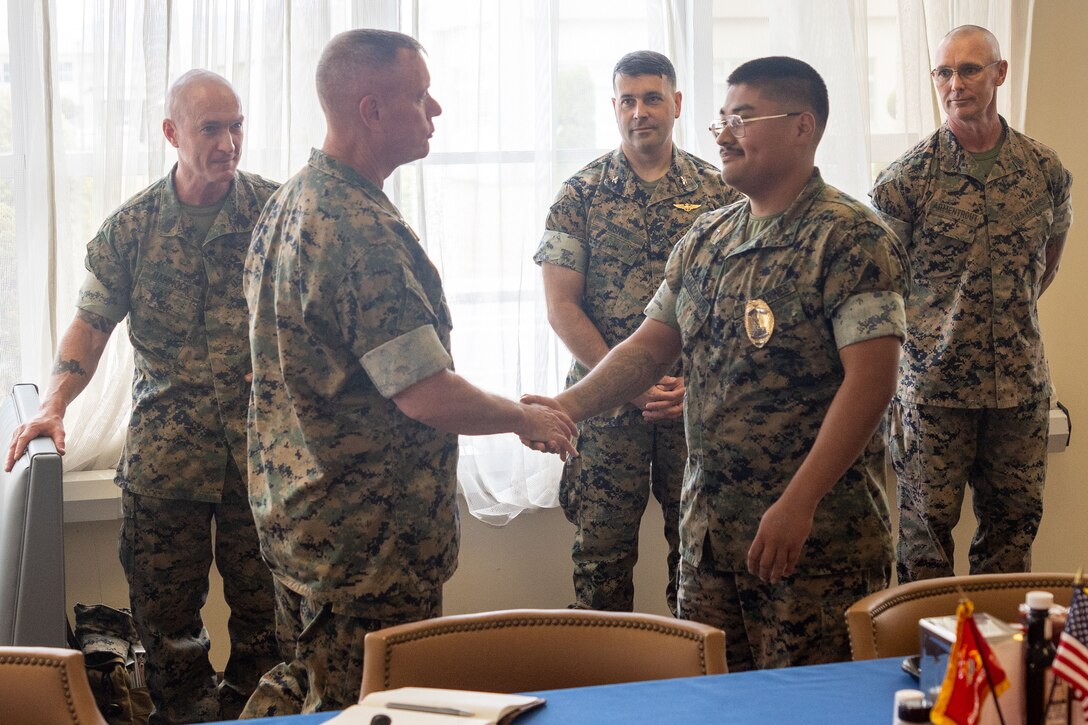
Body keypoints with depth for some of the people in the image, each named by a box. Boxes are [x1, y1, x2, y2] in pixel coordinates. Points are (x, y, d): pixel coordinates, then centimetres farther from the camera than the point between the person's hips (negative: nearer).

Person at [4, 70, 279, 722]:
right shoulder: (132, 226, 4)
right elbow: (92, 322, 5)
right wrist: (55, 404, -8)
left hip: (261, 442, -1)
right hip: (163, 445, 2)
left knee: (263, 601, 4)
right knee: (164, 603, 6)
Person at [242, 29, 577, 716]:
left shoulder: (286, 203, 8)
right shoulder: (362, 230, -24)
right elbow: (428, 395, -26)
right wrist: (528, 418, -8)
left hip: (293, 515, 10)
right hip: (369, 540, -10)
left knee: (304, 682, 23)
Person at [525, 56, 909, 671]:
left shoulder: (851, 239, -12)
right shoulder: (705, 240, 11)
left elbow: (870, 380, -19)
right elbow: (651, 346, 15)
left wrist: (797, 505, -22)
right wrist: (570, 405, -3)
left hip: (818, 531, -6)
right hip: (708, 522, 7)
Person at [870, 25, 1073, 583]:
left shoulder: (1045, 170, 4)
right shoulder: (908, 176, -6)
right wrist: (922, 326, 0)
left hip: (1021, 383, 3)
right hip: (932, 383, -3)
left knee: (1014, 523, 10)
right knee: (926, 524, 2)